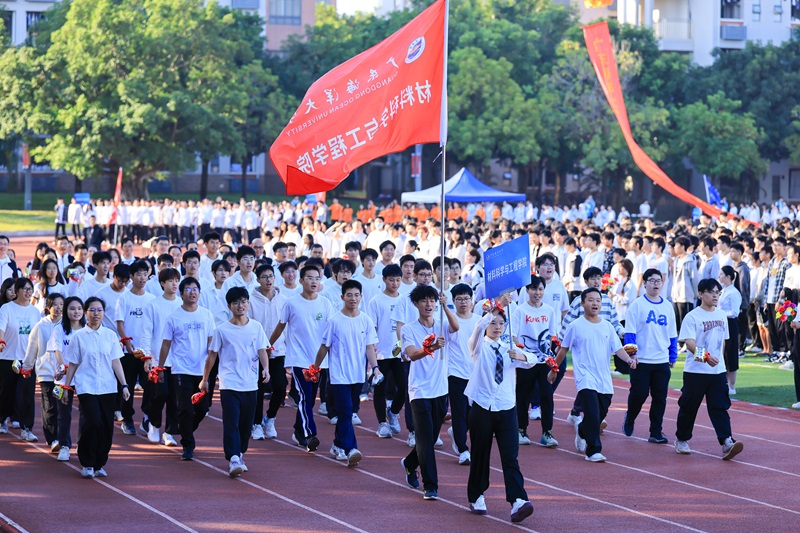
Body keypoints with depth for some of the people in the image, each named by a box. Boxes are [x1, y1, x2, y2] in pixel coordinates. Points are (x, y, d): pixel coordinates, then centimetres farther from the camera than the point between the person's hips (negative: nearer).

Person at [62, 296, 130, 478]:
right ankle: (87, 464, -1)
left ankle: (99, 464, 15)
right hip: (86, 386, -3)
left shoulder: (110, 335, 9)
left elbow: (116, 362, 9)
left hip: (108, 387, 3)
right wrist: (66, 386, 6)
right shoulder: (78, 336, 3)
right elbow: (72, 364, 7)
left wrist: (124, 385, 3)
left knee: (107, 426, 1)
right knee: (92, 422, -16)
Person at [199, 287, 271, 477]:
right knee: (231, 422, -13)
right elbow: (212, 355, 7)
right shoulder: (222, 330, 0)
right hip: (229, 384, -3)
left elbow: (262, 350, 2)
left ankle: (239, 453, 28)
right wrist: (204, 379, 12)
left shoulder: (256, 327, 6)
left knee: (246, 423, 10)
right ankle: (233, 460, -20)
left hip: (250, 384, 3)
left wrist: (266, 368, -17)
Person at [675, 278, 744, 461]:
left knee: (720, 407, -5)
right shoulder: (692, 317, -9)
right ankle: (681, 440, 25)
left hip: (718, 371, 4)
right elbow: (689, 343, -21)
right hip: (695, 371, -4)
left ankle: (727, 443, -16)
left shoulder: (721, 315, 10)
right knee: (689, 407, 7)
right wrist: (706, 356, -36)